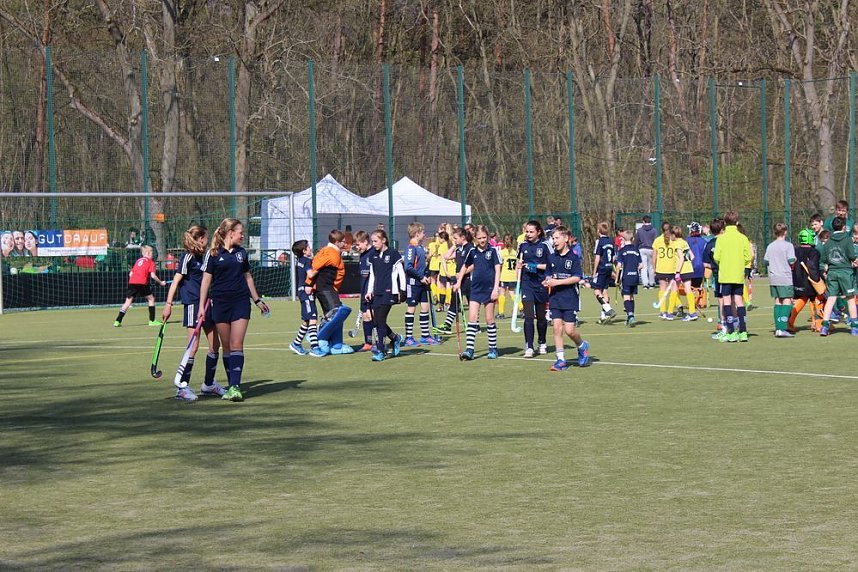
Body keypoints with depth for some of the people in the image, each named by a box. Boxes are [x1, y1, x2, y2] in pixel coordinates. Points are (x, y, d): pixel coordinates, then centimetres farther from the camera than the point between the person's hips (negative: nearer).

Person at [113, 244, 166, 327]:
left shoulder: (138, 260, 24)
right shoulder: (150, 262, 8)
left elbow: (130, 274, 21)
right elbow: (153, 275, -3)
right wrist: (160, 282, 10)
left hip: (132, 282, 5)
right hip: (142, 283, -5)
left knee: (128, 302, 6)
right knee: (151, 299, 14)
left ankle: (117, 321, -4)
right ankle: (152, 320, 13)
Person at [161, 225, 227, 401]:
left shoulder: (201, 257, 14)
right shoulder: (188, 257, -10)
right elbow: (176, 281, -14)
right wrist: (168, 304, -20)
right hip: (193, 305, -9)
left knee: (215, 345, 11)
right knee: (194, 346, -12)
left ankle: (209, 384, 23)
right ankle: (182, 387, -8)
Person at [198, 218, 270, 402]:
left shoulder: (241, 253, 11)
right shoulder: (213, 254, -1)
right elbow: (206, 280, 0)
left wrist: (257, 300, 24)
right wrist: (202, 307, -5)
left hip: (241, 302, 2)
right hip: (220, 303, -2)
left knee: (236, 345, -10)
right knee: (226, 346, 3)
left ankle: (235, 387, -17)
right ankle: (232, 385, 11)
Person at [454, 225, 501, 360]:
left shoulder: (493, 251, -4)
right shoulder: (473, 251, 7)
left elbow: (497, 270, -6)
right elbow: (465, 267, 22)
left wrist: (496, 288, -13)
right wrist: (458, 282, 20)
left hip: (489, 289, -3)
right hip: (475, 288, 3)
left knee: (489, 319, 3)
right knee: (472, 317, -5)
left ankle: (493, 349, 13)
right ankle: (469, 349, -9)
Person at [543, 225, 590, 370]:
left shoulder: (573, 257, -6)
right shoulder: (552, 257, 9)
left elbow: (577, 278, -13)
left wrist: (557, 282, -17)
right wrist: (547, 281, -4)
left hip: (570, 299, -4)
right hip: (555, 298, 4)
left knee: (569, 330, -6)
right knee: (557, 328, -4)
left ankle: (582, 346, 24)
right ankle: (561, 360, 0)